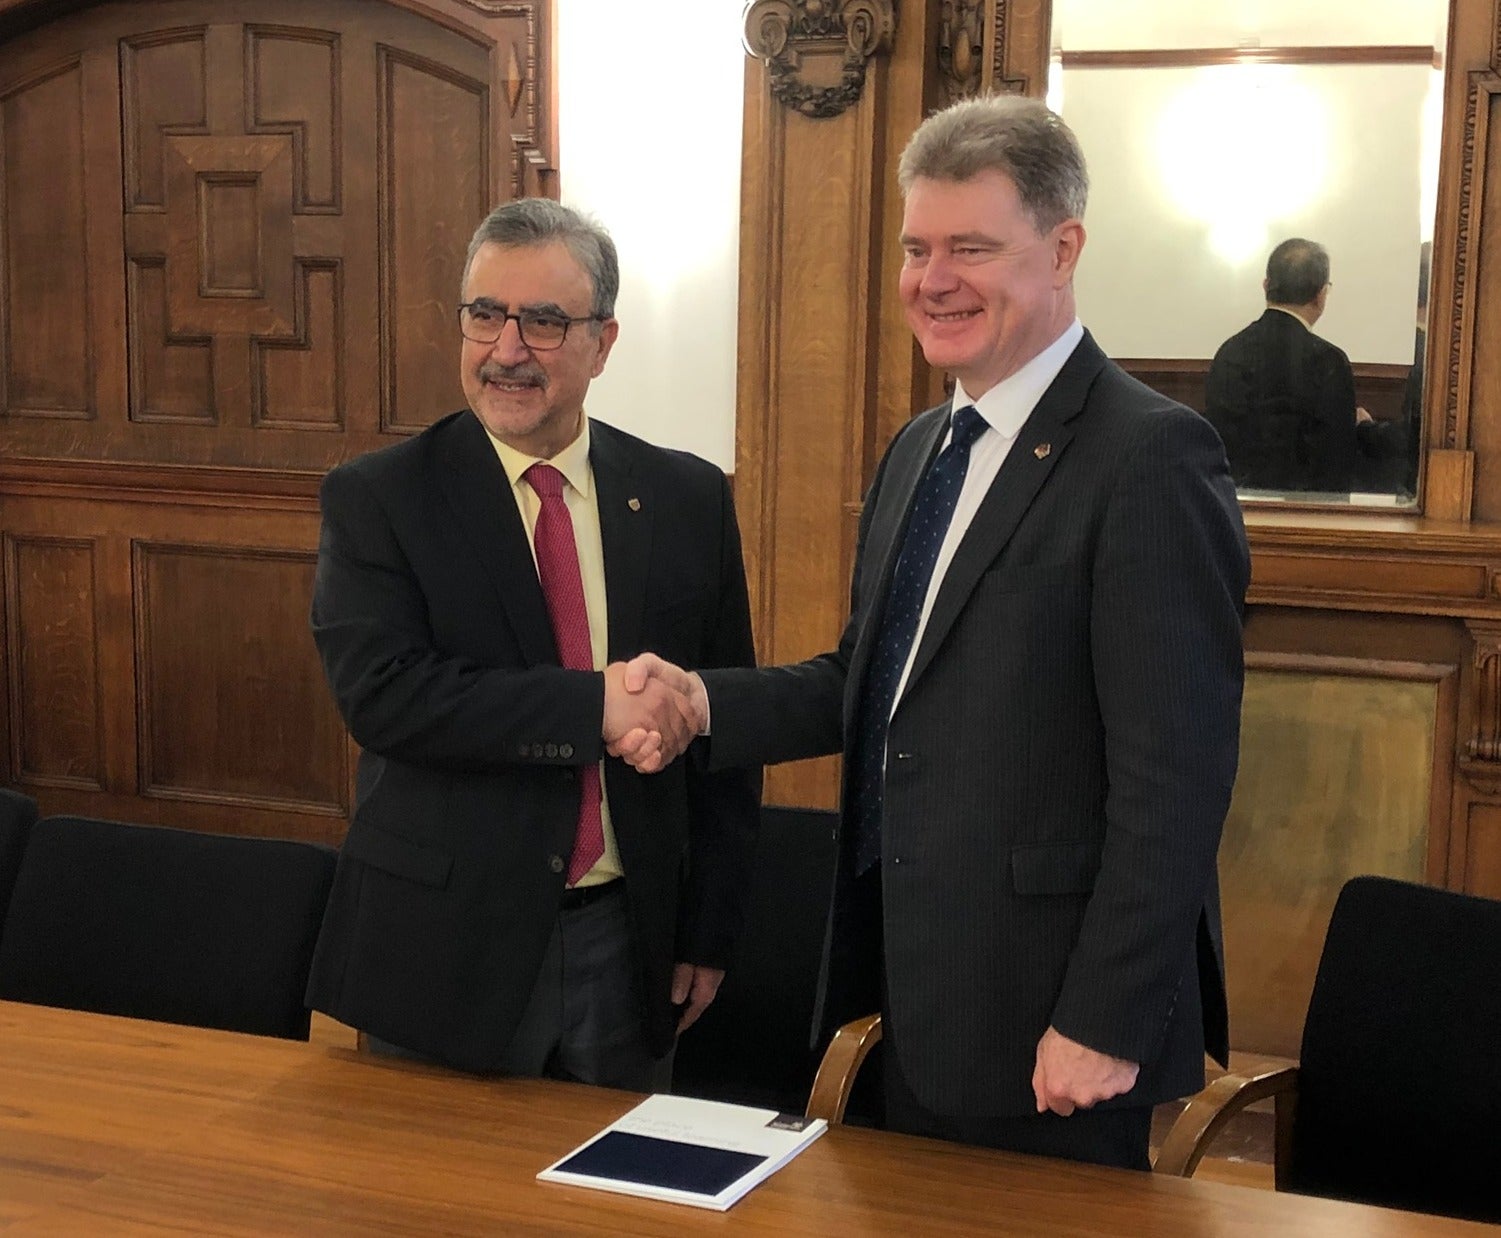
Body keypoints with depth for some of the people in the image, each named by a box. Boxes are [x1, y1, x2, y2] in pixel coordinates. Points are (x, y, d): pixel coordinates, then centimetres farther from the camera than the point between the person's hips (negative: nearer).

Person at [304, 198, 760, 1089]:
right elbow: (379, 691, -19)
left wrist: (710, 932, 4)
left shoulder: (687, 499, 2)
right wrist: (596, 705, -25)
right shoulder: (377, 499, -5)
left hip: (629, 941, 3)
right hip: (443, 947, -2)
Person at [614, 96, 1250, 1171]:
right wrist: (708, 703, -1)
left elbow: (1174, 772, -20)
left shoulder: (1154, 457, -16)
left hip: (1047, 1009, -8)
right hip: (919, 1000, 8)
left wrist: (1105, 1023, -20)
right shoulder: (920, 449, 12)